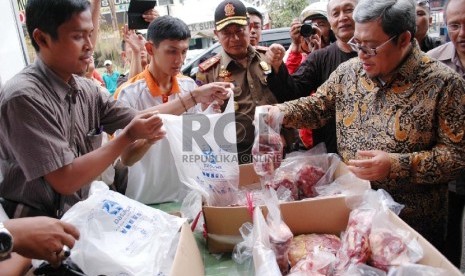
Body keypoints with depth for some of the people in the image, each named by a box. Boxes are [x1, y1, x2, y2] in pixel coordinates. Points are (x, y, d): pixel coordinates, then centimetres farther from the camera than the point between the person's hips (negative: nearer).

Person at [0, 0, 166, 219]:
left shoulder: (86, 89, 2)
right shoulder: (24, 97, -22)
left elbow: (137, 119, 5)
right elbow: (66, 181, -23)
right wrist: (129, 137, -19)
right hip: (38, 225, -6)